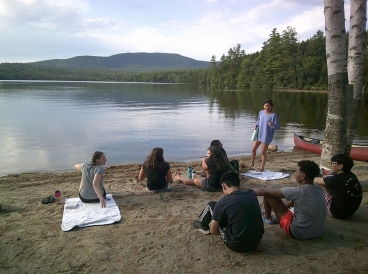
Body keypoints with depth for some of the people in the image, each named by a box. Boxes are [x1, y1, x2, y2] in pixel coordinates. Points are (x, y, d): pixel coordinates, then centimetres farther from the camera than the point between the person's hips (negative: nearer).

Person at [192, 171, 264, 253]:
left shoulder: (223, 202, -14)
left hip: (236, 245, -5)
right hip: (256, 243, 5)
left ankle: (202, 225, 39)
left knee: (211, 205, 8)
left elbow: (213, 232, -2)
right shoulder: (252, 194, -1)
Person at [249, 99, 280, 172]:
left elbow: (278, 126, -14)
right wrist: (256, 125, -3)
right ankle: (252, 163, 32)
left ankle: (262, 167, 21)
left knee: (263, 152, 2)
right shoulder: (261, 112, 1)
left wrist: (272, 125, -34)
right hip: (259, 134, 6)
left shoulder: (273, 115, -15)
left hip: (267, 136, -5)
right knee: (253, 149, 10)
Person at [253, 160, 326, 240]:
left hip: (299, 233, -7)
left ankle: (267, 217, 27)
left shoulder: (299, 191, -23)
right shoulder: (319, 190, -3)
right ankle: (279, 217, 38)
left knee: (268, 194, -4)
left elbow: (264, 191, -17)